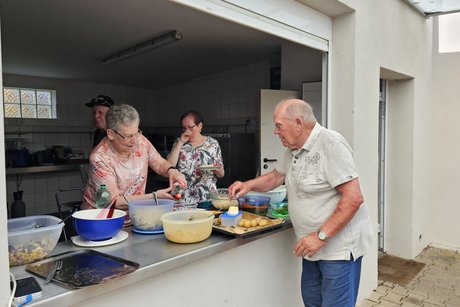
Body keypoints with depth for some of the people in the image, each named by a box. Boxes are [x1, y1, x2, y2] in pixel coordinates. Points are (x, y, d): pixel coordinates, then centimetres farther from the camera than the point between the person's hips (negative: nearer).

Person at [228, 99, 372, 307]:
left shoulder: (330, 144, -21)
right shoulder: (293, 149, 6)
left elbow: (353, 198, -24)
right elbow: (276, 176, 21)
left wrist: (321, 236, -24)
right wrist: (248, 185, 3)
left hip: (338, 245, -8)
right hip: (314, 244, 8)